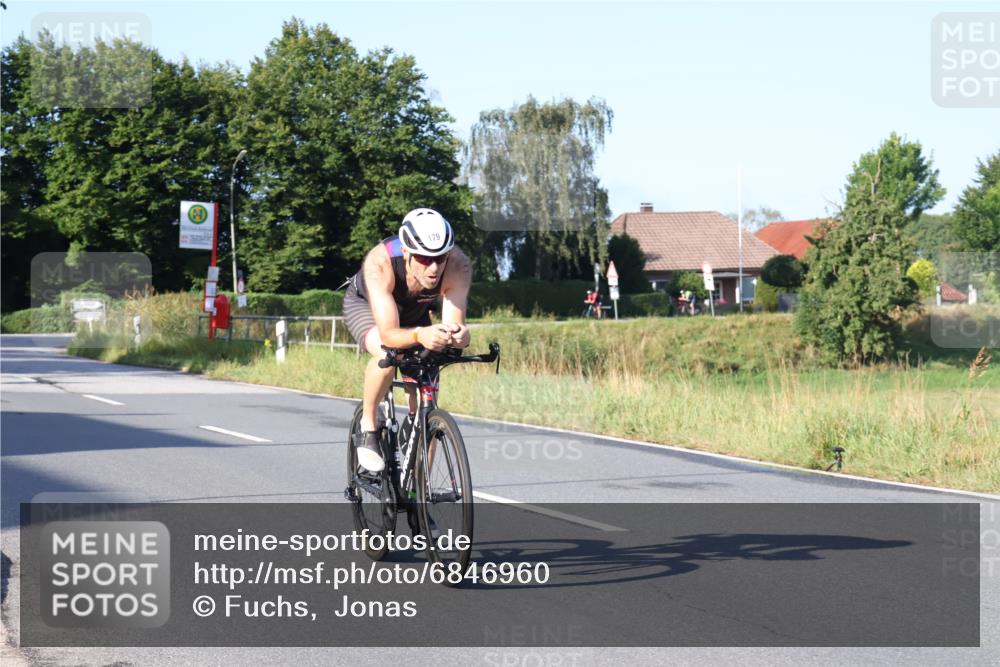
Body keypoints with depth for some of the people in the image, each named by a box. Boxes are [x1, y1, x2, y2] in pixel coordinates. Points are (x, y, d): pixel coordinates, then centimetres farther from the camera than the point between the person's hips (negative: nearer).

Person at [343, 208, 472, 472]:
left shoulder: (458, 265, -37)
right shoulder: (380, 262, -44)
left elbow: (454, 322, -40)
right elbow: (388, 334, -48)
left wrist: (458, 335, -64)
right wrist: (419, 335, -68)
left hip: (414, 312, 3)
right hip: (364, 304, -3)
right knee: (387, 355, -37)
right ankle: (367, 426, -11)